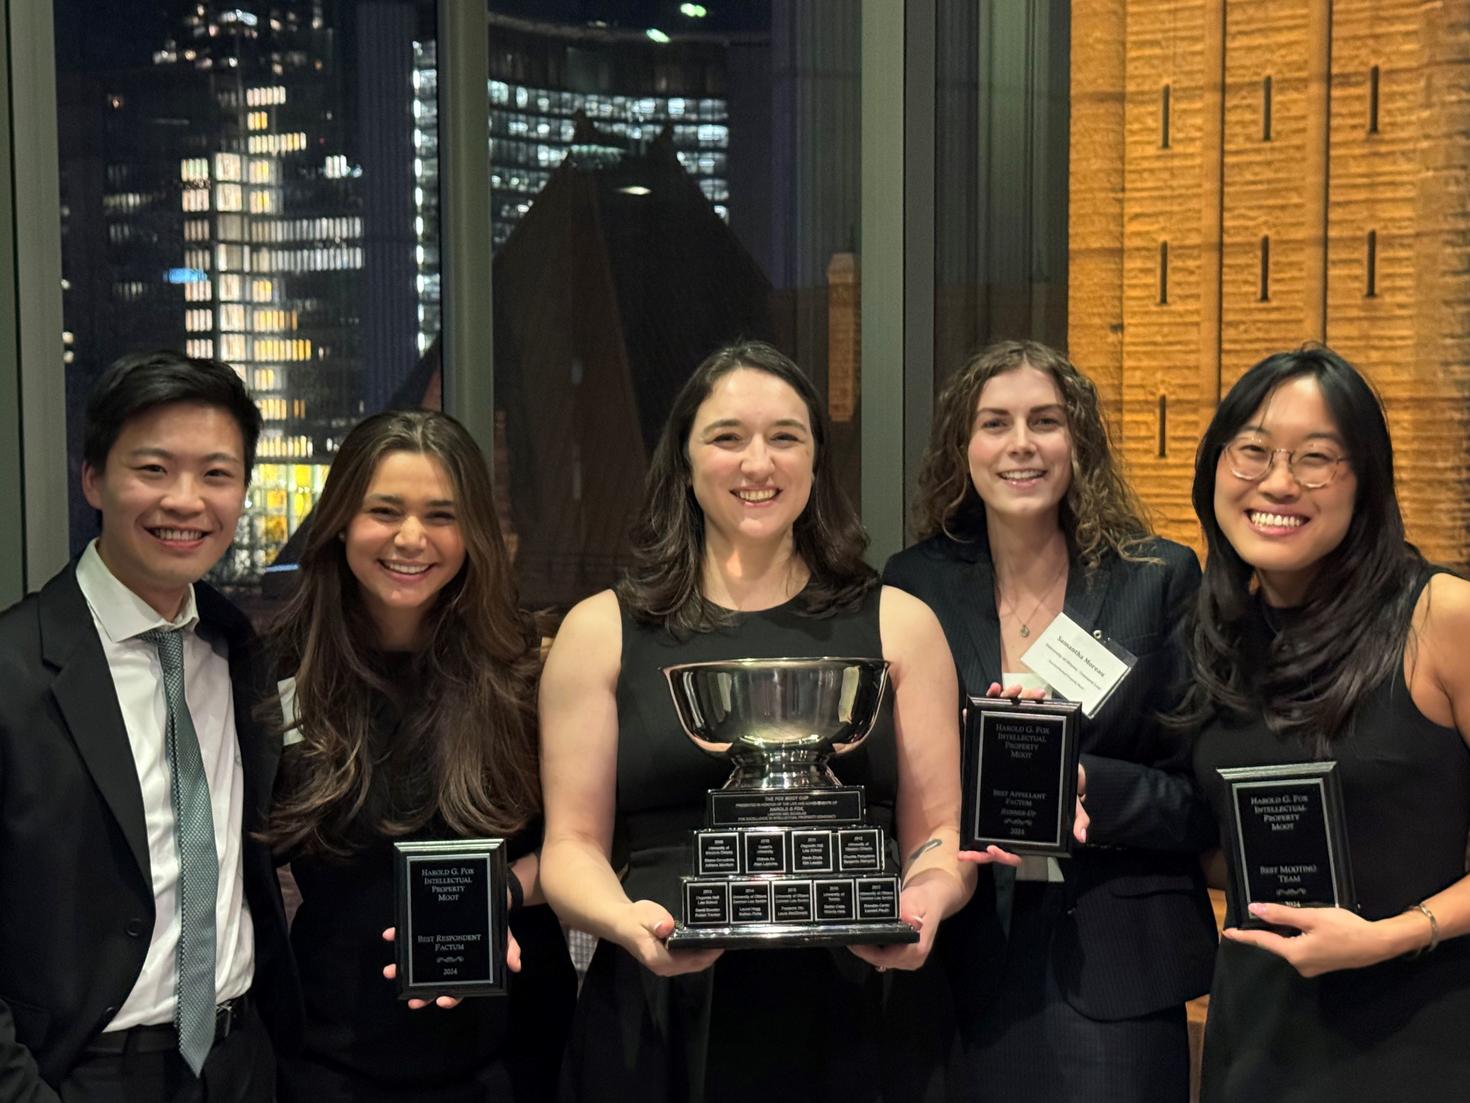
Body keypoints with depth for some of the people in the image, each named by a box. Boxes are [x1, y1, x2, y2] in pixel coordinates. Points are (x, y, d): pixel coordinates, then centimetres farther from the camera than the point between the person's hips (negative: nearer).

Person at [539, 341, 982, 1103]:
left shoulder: (897, 626, 6)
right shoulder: (602, 631, 4)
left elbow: (940, 831, 6)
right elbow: (573, 844, 2)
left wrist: (927, 897, -15)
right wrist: (625, 921, -17)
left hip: (848, 1023, 1)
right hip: (655, 1027, -1)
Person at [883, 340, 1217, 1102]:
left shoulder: (1159, 580, -4)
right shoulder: (914, 585, 2)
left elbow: (1205, 795, -3)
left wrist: (1086, 785, -20)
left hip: (1114, 967, -1)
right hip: (967, 963, 2)